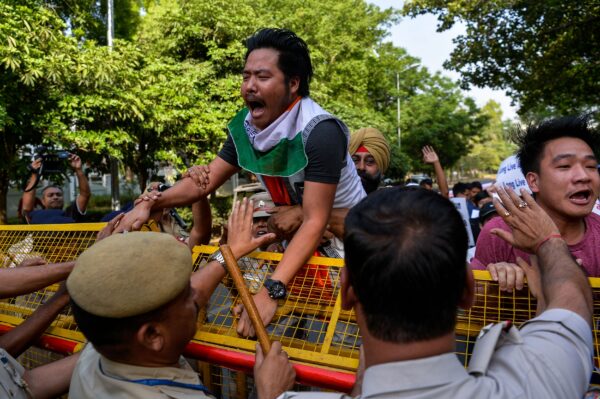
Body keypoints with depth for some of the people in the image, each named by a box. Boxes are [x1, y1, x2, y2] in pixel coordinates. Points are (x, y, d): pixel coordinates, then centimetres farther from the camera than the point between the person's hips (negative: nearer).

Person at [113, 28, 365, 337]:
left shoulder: (320, 132, -30)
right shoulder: (246, 127, -10)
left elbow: (315, 222, -34)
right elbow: (206, 180, -3)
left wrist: (272, 291, -43)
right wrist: (150, 204, -19)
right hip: (295, 231, 5)